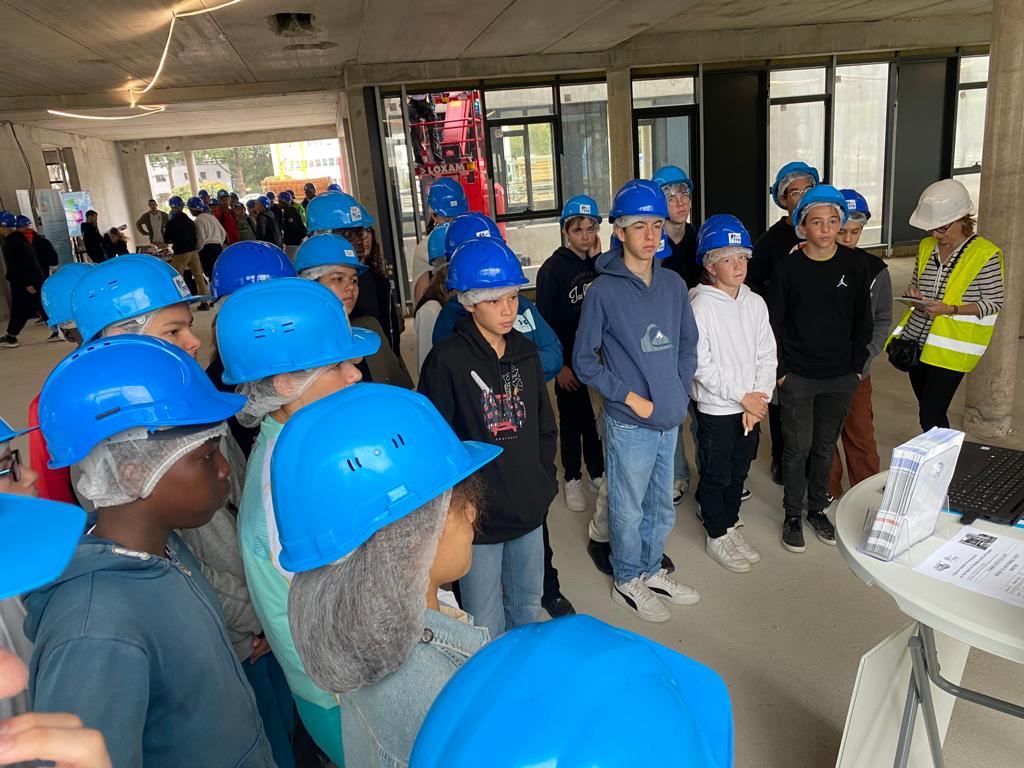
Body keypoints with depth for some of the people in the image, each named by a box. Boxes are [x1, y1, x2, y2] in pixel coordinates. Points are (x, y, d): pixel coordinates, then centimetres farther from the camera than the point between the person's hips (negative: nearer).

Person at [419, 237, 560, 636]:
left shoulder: (525, 351, 4)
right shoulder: (447, 359, -13)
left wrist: (545, 481, 8)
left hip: (529, 509, 6)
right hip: (478, 515, -5)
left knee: (528, 606, 23)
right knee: (486, 631, 7)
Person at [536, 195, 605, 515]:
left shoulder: (601, 263, 3)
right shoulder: (552, 269, -10)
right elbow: (545, 321, -10)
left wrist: (598, 259, -11)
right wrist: (558, 365, -13)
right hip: (569, 359, -3)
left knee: (598, 416, 12)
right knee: (572, 419, 9)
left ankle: (598, 472, 32)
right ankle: (573, 480, 25)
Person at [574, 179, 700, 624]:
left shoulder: (674, 284, 3)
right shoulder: (603, 291, -13)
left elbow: (688, 344, 14)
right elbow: (584, 360, -10)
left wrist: (680, 393, 4)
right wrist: (630, 398, -13)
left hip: (669, 421, 6)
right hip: (629, 425, -5)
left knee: (661, 507, 20)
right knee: (628, 509, 10)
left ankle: (652, 572, 41)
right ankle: (627, 581, 31)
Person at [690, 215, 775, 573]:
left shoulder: (755, 303, 2)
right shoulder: (701, 305, -14)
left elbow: (767, 356, 2)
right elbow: (700, 364, -18)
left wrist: (758, 401, -8)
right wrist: (741, 395, -16)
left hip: (751, 409, 5)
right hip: (716, 409, -5)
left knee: (739, 472, 19)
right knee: (716, 475, 10)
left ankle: (730, 526, 38)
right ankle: (716, 537, 27)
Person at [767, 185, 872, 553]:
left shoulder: (854, 264, -1)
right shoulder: (788, 267, -7)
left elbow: (862, 320, 6)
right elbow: (774, 322, -4)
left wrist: (857, 366, 3)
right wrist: (779, 370, -7)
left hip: (840, 376, 3)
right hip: (797, 377, -2)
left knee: (826, 445, 15)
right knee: (798, 447, 4)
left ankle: (817, 508, 32)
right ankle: (792, 514, 20)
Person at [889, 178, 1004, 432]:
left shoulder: (985, 254, -9)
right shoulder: (926, 246, 8)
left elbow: (994, 303, -6)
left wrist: (950, 310, -20)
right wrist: (914, 293, -3)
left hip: (950, 348, -6)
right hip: (917, 341, 6)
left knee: (930, 417, -9)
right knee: (930, 413, 15)